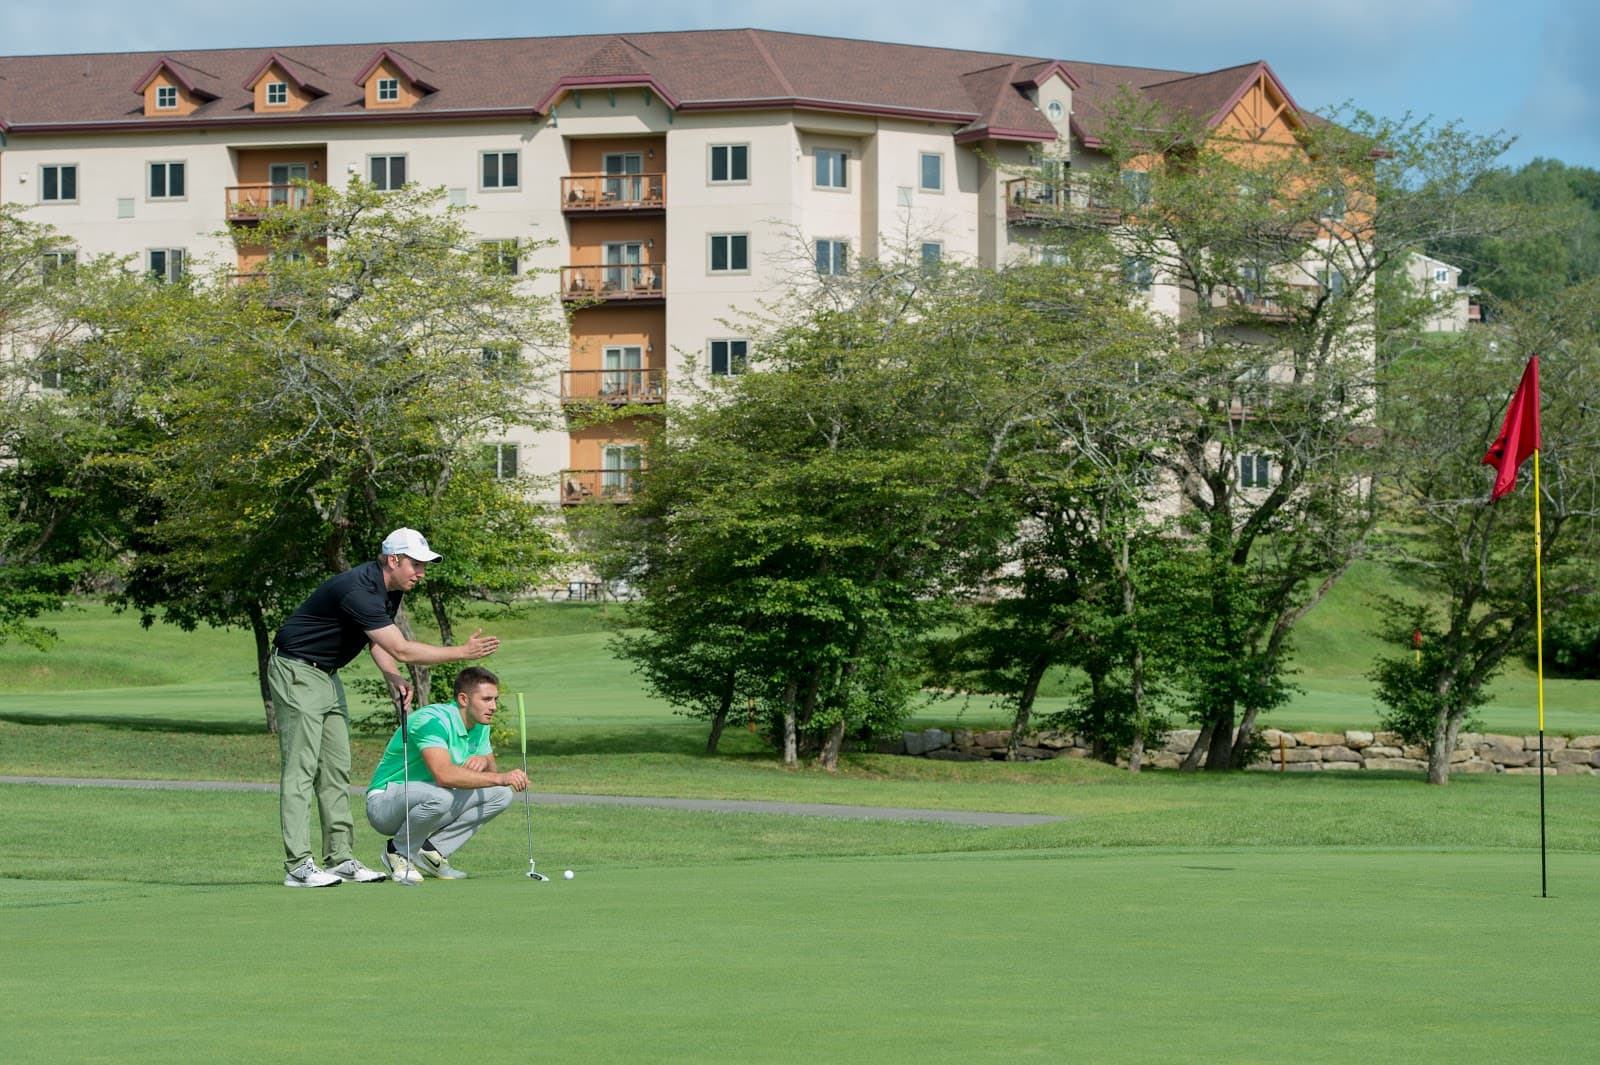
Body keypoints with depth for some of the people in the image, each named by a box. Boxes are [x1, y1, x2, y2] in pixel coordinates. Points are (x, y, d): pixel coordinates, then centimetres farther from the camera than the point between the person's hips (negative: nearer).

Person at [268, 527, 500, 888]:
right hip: (296, 672, -10)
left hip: (327, 675, 10)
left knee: (336, 770, 7)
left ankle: (340, 858, 8)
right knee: (301, 769, -12)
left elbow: (379, 638, 16)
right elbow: (401, 649, -29)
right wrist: (462, 652, -24)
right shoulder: (358, 590, -28)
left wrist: (393, 677, -4)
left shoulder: (390, 590, 4)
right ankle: (298, 865, -15)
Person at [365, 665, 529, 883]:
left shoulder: (480, 726, 3)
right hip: (384, 803, -8)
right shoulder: (432, 720, -26)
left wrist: (484, 761, -18)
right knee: (439, 795, -40)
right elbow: (444, 774, -40)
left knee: (500, 794, -3)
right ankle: (399, 853, -12)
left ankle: (432, 850, -2)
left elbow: (491, 773, 7)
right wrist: (500, 778, -41)